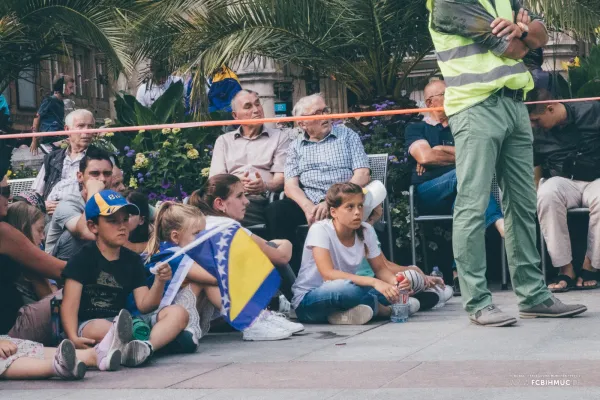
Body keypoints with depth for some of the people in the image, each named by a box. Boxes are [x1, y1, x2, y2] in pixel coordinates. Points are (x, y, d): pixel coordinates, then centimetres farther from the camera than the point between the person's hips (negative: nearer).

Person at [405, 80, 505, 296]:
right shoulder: (416, 129, 20)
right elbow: (425, 156, -4)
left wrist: (440, 150, 3)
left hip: (460, 192, 3)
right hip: (428, 193, -3)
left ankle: (459, 273, -50)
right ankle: (505, 230, -55)